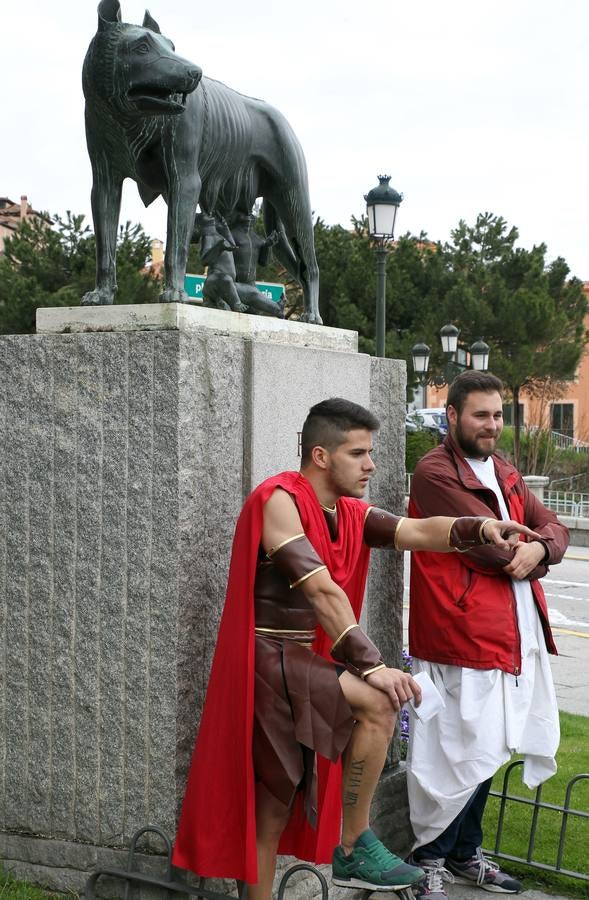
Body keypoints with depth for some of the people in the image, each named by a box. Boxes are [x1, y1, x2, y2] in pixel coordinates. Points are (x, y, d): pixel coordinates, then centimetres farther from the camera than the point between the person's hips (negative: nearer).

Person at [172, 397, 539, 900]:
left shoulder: (350, 514, 10)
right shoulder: (279, 500, -16)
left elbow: (417, 532, -1)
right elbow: (321, 590, -24)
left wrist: (477, 529, -20)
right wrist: (371, 665, -29)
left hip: (300, 660, 9)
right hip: (267, 658, -9)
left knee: (277, 802, 11)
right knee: (379, 704, -23)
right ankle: (354, 849, -11)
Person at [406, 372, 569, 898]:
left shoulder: (503, 473, 17)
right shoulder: (435, 474, -12)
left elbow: (553, 527, 12)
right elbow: (491, 547, -17)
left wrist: (538, 548, -11)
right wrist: (525, 558, 2)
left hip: (514, 634, 8)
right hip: (461, 634, -8)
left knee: (485, 751, 16)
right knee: (455, 753, -2)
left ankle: (465, 855, 29)